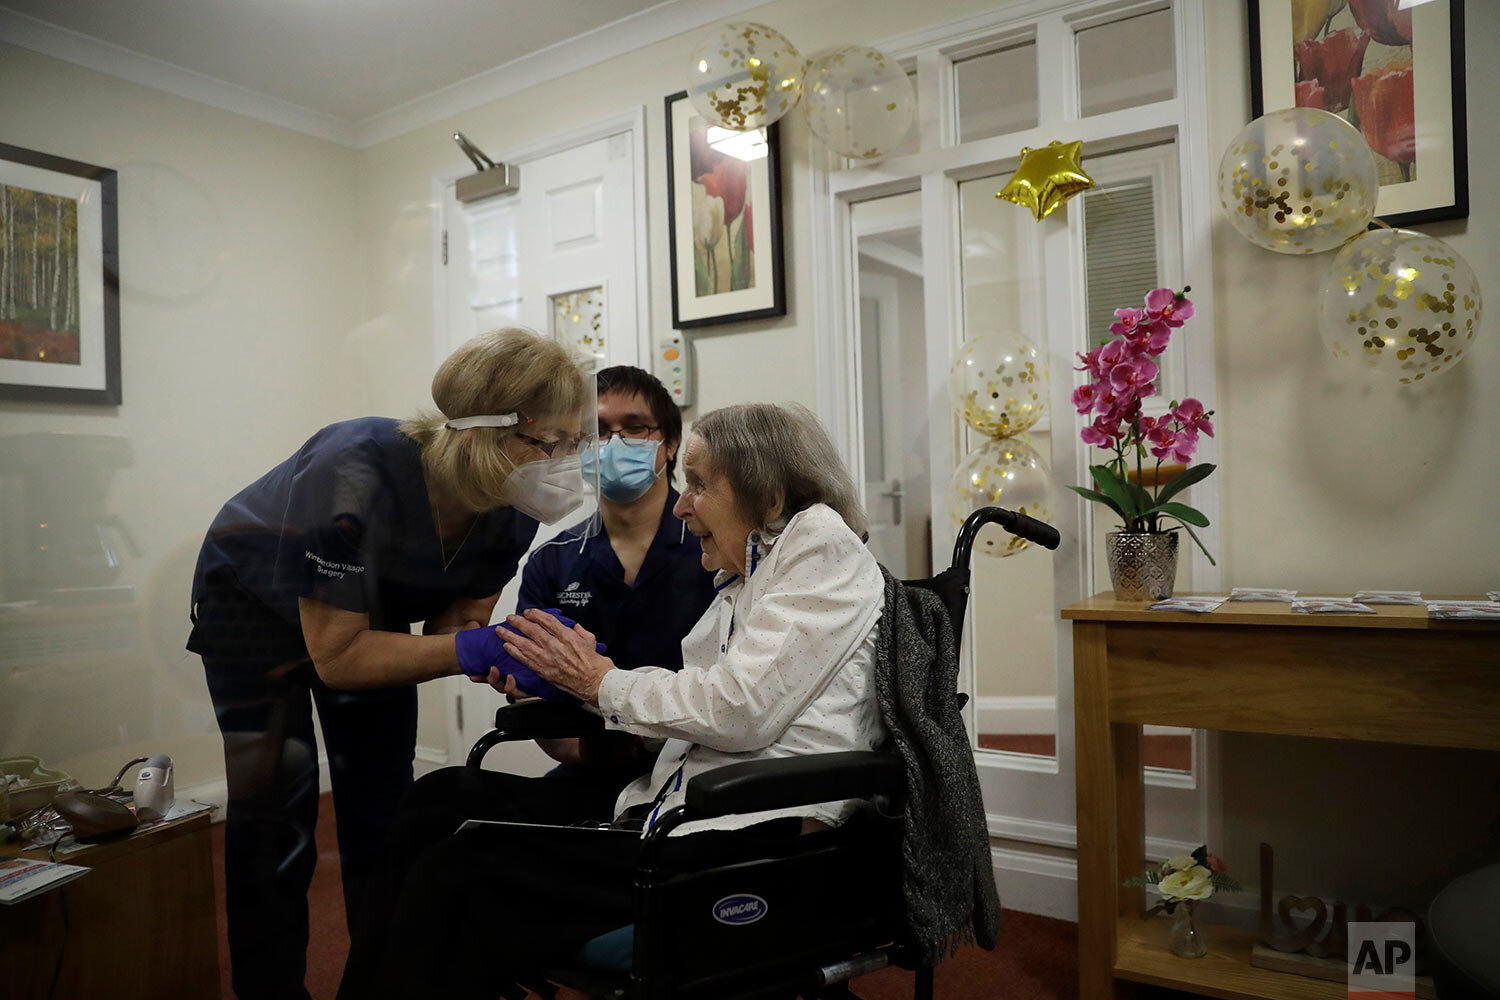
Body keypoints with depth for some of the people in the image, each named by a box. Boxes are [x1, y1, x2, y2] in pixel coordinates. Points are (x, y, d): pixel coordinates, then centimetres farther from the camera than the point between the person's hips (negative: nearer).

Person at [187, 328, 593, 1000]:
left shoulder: (513, 511, -24)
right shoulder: (356, 477, -41)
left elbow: (454, 619, -14)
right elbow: (337, 656, -35)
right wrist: (475, 648, -43)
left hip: (373, 609, 5)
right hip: (257, 601, -4)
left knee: (385, 810, 5)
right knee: (274, 816, -7)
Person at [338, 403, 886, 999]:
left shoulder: (820, 538, -5)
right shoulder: (740, 579, 21)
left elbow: (741, 710, -16)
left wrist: (602, 680, -3)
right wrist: (565, 683, 7)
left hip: (762, 833, -9)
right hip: (675, 809, 9)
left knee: (455, 875, -19)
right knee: (439, 799, 1)